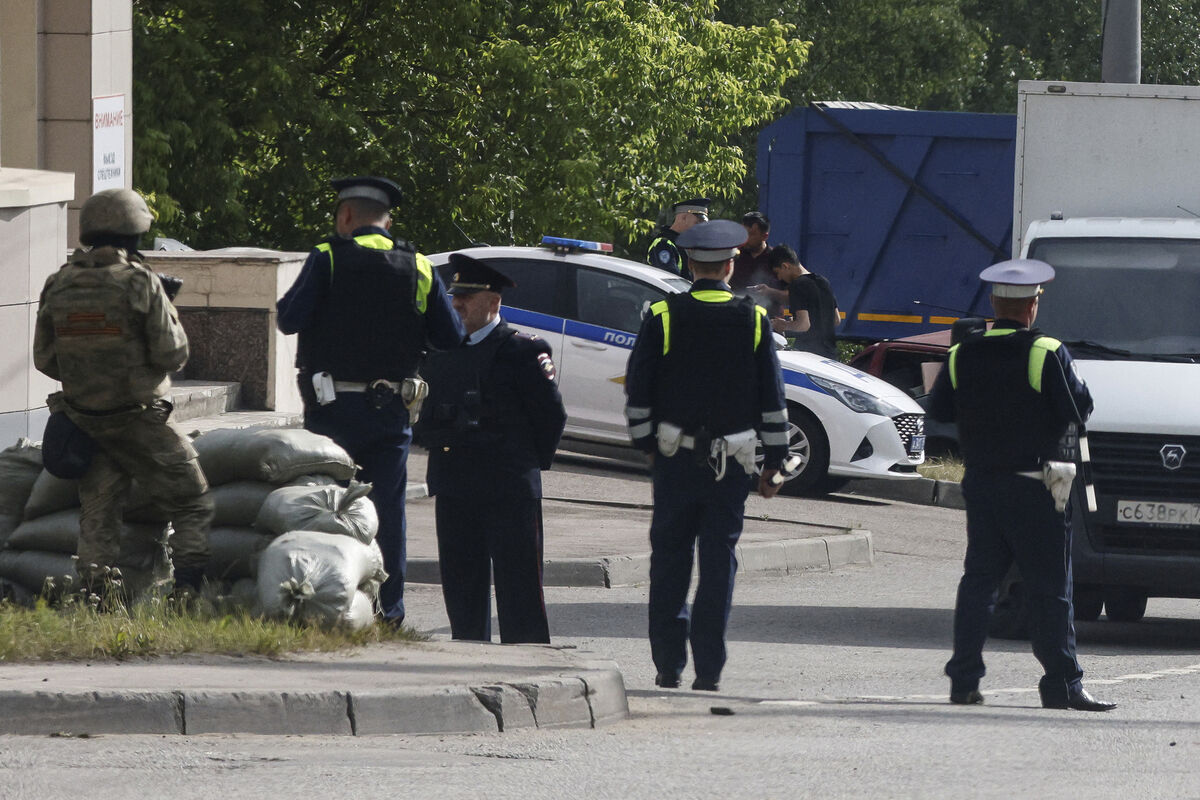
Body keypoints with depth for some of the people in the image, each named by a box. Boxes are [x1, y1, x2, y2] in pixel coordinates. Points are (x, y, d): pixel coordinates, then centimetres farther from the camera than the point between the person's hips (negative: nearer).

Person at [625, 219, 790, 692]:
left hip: (675, 457, 0)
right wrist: (774, 462, 7)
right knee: (718, 564, 4)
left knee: (669, 563, 9)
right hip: (732, 463, 0)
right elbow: (772, 398, 1)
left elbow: (637, 387, -1)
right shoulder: (754, 320, -2)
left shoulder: (663, 316, -4)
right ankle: (708, 670, 2)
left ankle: (668, 666, 9)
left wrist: (645, 441, 12)